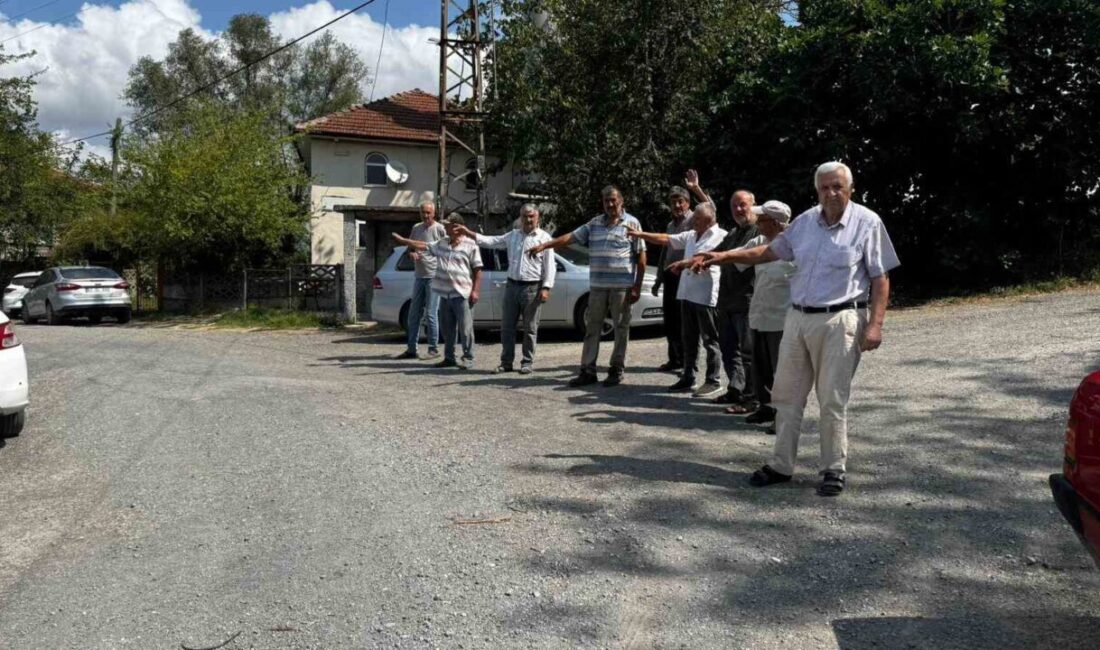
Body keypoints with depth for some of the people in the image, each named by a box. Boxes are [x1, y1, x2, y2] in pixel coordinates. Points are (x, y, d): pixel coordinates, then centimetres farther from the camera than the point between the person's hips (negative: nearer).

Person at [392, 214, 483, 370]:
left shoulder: (470, 246, -3)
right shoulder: (441, 244, 15)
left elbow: (478, 270, -5)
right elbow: (423, 246, 22)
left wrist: (475, 290, -11)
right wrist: (403, 240, 21)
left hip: (462, 294, -6)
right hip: (445, 294, 6)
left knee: (465, 328, -4)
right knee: (448, 328, 11)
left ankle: (468, 358, 2)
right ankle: (449, 357, 19)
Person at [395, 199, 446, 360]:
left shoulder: (439, 229, -5)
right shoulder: (416, 228, 12)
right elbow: (410, 247, 21)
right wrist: (412, 253, -2)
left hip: (434, 276, -6)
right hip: (419, 276, 6)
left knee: (431, 314, -5)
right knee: (414, 314, 9)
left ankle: (433, 349, 4)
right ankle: (411, 349, 17)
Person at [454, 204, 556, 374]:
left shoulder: (544, 237, -1)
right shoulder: (512, 235, 14)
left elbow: (550, 265, -5)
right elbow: (490, 241, 16)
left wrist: (546, 288, -13)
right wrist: (469, 233, 8)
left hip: (532, 288, -5)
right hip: (512, 285, 5)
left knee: (530, 328, 2)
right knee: (506, 326, 6)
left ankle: (528, 363, 11)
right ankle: (506, 362, 13)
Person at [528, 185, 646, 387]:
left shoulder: (632, 223, 0)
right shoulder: (595, 224, 11)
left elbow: (641, 257, -2)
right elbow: (571, 237, 8)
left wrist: (637, 286, -7)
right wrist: (544, 245, -3)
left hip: (622, 286, -4)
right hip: (597, 285, 4)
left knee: (621, 328, 3)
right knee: (592, 328, 5)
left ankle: (617, 370, 13)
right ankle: (588, 370, 10)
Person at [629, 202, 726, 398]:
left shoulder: (720, 236, -6)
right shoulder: (691, 236, 16)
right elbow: (666, 239, 19)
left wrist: (683, 263, -21)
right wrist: (641, 235, 14)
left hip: (707, 296, -8)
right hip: (687, 293, 8)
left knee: (710, 340, -1)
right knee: (689, 339, 13)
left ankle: (713, 381, 6)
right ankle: (688, 378, 21)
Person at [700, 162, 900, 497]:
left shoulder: (867, 223, -5)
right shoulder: (806, 221, 9)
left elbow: (880, 278, -5)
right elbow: (771, 251, 19)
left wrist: (875, 324, -14)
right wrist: (724, 256, 12)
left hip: (839, 321, -5)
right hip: (798, 318, 6)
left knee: (833, 400, -1)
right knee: (786, 394, 8)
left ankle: (834, 469, 13)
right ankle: (781, 465, 19)